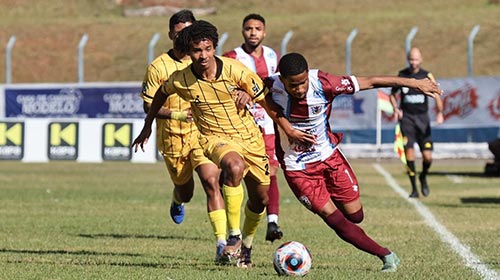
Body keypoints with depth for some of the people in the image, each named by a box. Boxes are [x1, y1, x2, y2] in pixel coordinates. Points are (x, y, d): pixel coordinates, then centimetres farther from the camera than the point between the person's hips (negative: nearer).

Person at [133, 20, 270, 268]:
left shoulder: (234, 70, -18)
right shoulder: (181, 80, -15)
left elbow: (265, 99, -8)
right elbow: (161, 94, 9)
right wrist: (147, 127, 17)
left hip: (249, 135, 2)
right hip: (214, 137, -2)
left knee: (261, 199, 9)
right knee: (235, 167, -37)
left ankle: (246, 245, 39)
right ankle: (234, 236, -25)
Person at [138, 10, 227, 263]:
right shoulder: (158, 67, -7)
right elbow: (149, 107, -7)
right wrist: (177, 114, -23)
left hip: (202, 133, 0)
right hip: (172, 138, 0)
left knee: (211, 183, -20)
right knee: (186, 192, 14)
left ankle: (222, 242, -21)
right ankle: (177, 201, 55)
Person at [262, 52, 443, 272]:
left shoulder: (322, 83, -23)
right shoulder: (271, 86, -24)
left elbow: (370, 82, -17)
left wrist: (413, 83, -16)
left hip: (328, 155, 1)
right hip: (297, 169, -1)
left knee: (355, 215, 4)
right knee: (335, 220, -8)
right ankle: (385, 255, 3)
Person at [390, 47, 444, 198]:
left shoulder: (427, 76, -1)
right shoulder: (402, 75, 3)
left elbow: (437, 96, -7)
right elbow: (392, 94, 15)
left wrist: (439, 113, -24)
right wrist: (396, 109, -3)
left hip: (422, 118, 0)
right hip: (407, 117, 0)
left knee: (427, 157, -4)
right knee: (409, 151, -12)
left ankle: (423, 177, 28)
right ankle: (414, 188, -2)